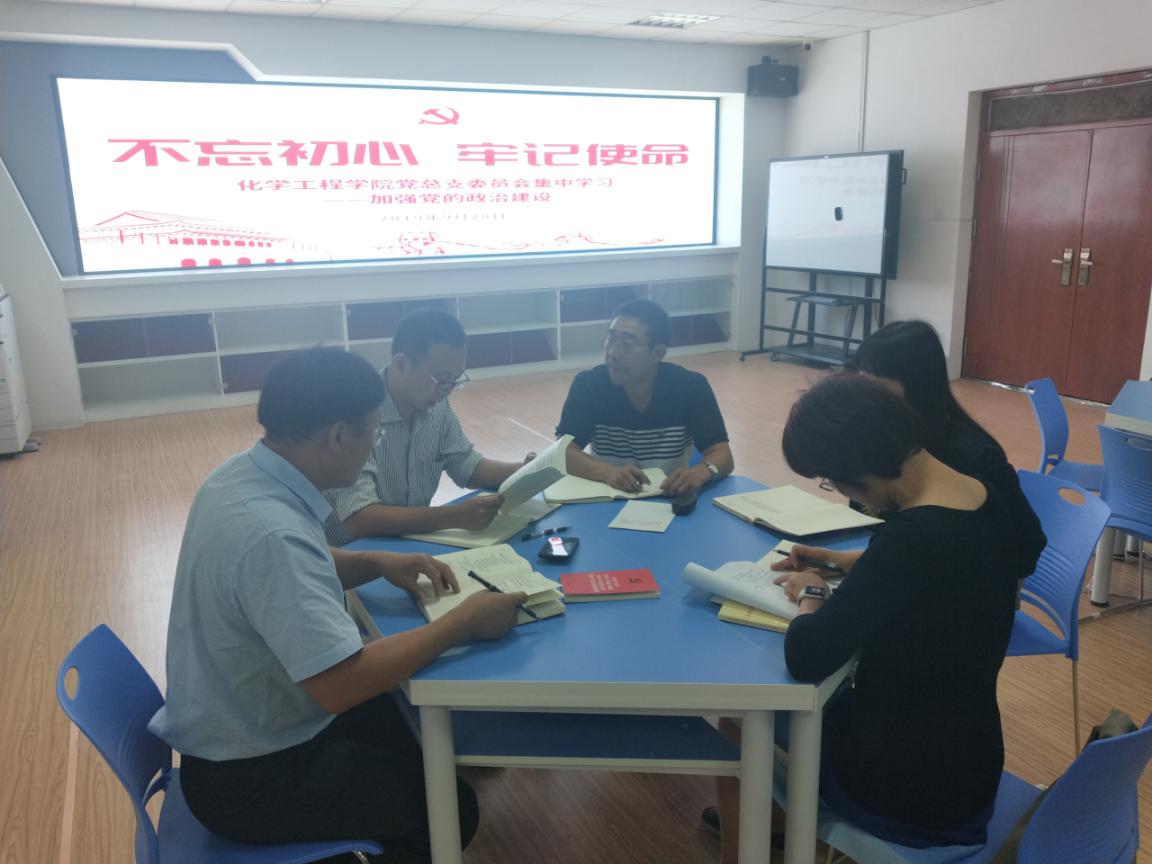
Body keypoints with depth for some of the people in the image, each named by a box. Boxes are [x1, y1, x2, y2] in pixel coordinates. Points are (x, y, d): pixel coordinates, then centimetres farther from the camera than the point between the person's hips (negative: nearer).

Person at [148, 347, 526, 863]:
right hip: (248, 777, -9)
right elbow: (341, 684, -37)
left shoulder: (242, 473, -6)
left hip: (240, 727, 9)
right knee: (450, 807, 2)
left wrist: (378, 564, -2)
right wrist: (465, 622, -27)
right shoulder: (271, 533, -35)